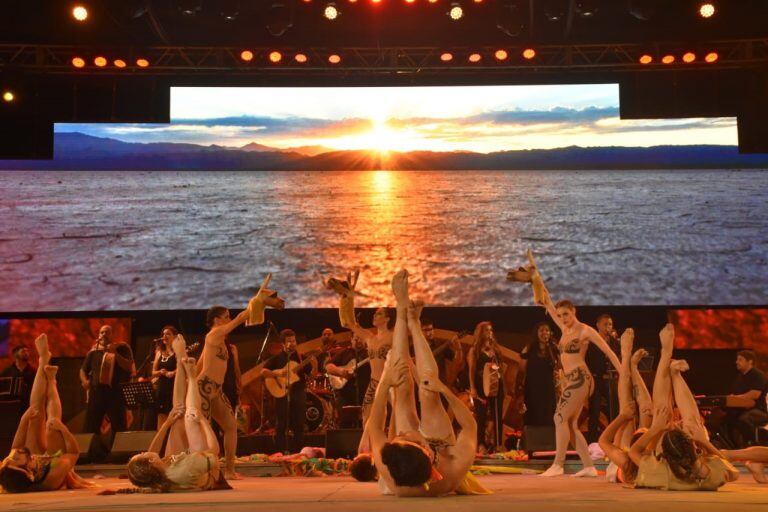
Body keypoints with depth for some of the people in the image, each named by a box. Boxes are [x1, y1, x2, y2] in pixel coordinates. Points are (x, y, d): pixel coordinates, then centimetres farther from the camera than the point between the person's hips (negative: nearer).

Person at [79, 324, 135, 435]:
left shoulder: (122, 348, 4)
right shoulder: (94, 351, 13)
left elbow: (129, 367, -8)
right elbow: (83, 370, 22)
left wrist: (114, 353, -15)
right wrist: (84, 380, 1)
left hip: (116, 392, -3)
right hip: (96, 392, 4)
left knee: (119, 429, -5)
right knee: (90, 428, 5)